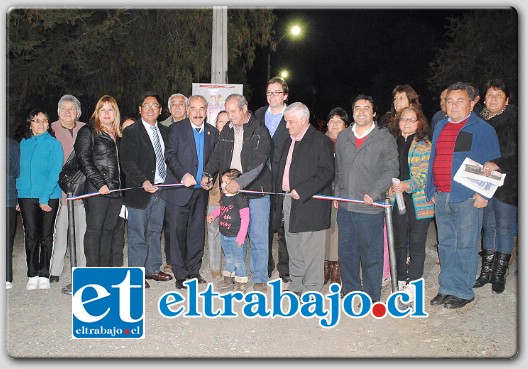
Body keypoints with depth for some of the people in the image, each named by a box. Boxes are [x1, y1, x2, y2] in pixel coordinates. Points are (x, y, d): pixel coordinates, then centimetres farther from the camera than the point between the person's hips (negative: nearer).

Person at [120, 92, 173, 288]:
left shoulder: (164, 131, 12)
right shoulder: (131, 131, -6)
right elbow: (128, 163, -13)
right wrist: (143, 182, -25)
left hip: (160, 189, 6)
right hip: (140, 191, -6)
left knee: (155, 232, 15)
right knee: (138, 235, 1)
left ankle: (153, 269, 27)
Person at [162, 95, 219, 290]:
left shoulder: (212, 132, 10)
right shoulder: (176, 129, -2)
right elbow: (170, 155, -9)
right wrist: (183, 174, -22)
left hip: (201, 191, 4)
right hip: (180, 190, -4)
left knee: (197, 232, 10)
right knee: (178, 231, 0)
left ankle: (194, 271, 23)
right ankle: (180, 275, 10)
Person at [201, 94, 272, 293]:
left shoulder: (260, 131, -8)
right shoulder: (227, 131, 12)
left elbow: (259, 162, -18)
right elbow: (217, 155, 14)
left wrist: (240, 182, -27)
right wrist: (208, 174, -4)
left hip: (256, 191, -5)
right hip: (231, 191, 5)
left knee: (258, 237, 0)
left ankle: (259, 278, 12)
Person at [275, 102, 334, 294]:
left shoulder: (320, 141, -9)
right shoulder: (290, 141, 17)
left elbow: (327, 172, -16)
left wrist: (302, 190, -21)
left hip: (309, 204, -8)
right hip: (288, 201, 8)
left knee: (310, 251, -1)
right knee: (293, 249, 15)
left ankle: (311, 291, 10)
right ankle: (295, 286, 27)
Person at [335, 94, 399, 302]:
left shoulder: (385, 138, -2)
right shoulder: (342, 138, 13)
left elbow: (391, 171, -6)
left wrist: (373, 193, -15)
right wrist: (337, 194, 14)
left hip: (370, 208, -4)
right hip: (345, 207, 5)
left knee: (371, 254, 3)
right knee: (346, 252, 13)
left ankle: (371, 298, 17)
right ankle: (350, 292, 28)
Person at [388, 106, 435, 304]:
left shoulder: (425, 145, -2)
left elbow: (425, 174, -11)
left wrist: (406, 186, -26)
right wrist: (389, 186, -5)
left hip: (419, 202, -3)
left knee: (416, 244, 2)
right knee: (399, 243, 9)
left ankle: (414, 284, 12)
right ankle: (401, 282, 20)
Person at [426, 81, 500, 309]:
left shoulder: (482, 129, -2)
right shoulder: (440, 127, 16)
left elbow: (492, 164, -5)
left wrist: (483, 194, -14)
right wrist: (431, 190, 13)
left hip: (468, 199, -6)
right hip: (441, 198, 6)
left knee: (465, 246, 1)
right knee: (446, 245, 12)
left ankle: (463, 291, 12)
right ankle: (447, 288, 22)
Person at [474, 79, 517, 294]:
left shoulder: (513, 119, -7)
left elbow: (518, 153, -16)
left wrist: (498, 163, -29)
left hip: (507, 184, -4)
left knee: (504, 228, 4)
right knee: (488, 227, 12)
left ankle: (499, 275, 16)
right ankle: (486, 272, 21)